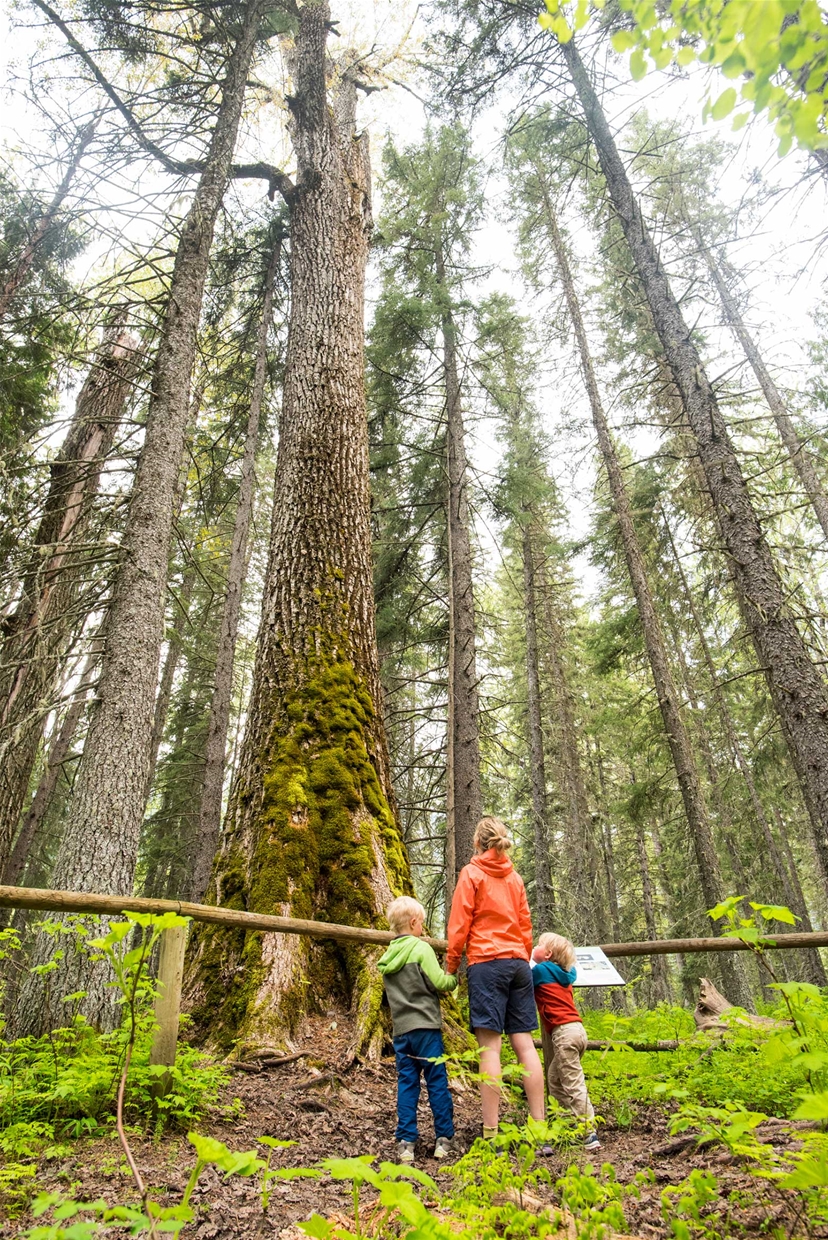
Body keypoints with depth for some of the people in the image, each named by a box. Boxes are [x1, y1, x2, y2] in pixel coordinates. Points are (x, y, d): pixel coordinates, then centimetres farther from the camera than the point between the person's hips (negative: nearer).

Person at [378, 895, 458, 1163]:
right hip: (425, 1027, -5)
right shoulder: (421, 949, -12)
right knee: (437, 1082, 6)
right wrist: (456, 977, 5)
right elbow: (440, 983, -15)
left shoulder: (387, 958, 8)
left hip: (400, 1030, 5)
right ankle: (443, 1139, 13)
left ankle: (406, 1143, 11)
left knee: (406, 1084, 11)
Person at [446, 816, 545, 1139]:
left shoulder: (471, 873, -1)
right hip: (518, 962, 6)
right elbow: (525, 924, 16)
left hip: (486, 963, -5)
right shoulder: (515, 877, 14)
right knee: (524, 1043, 7)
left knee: (489, 1045, -5)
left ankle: (490, 1133, -5)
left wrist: (451, 964, 2)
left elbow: (459, 923, -5)